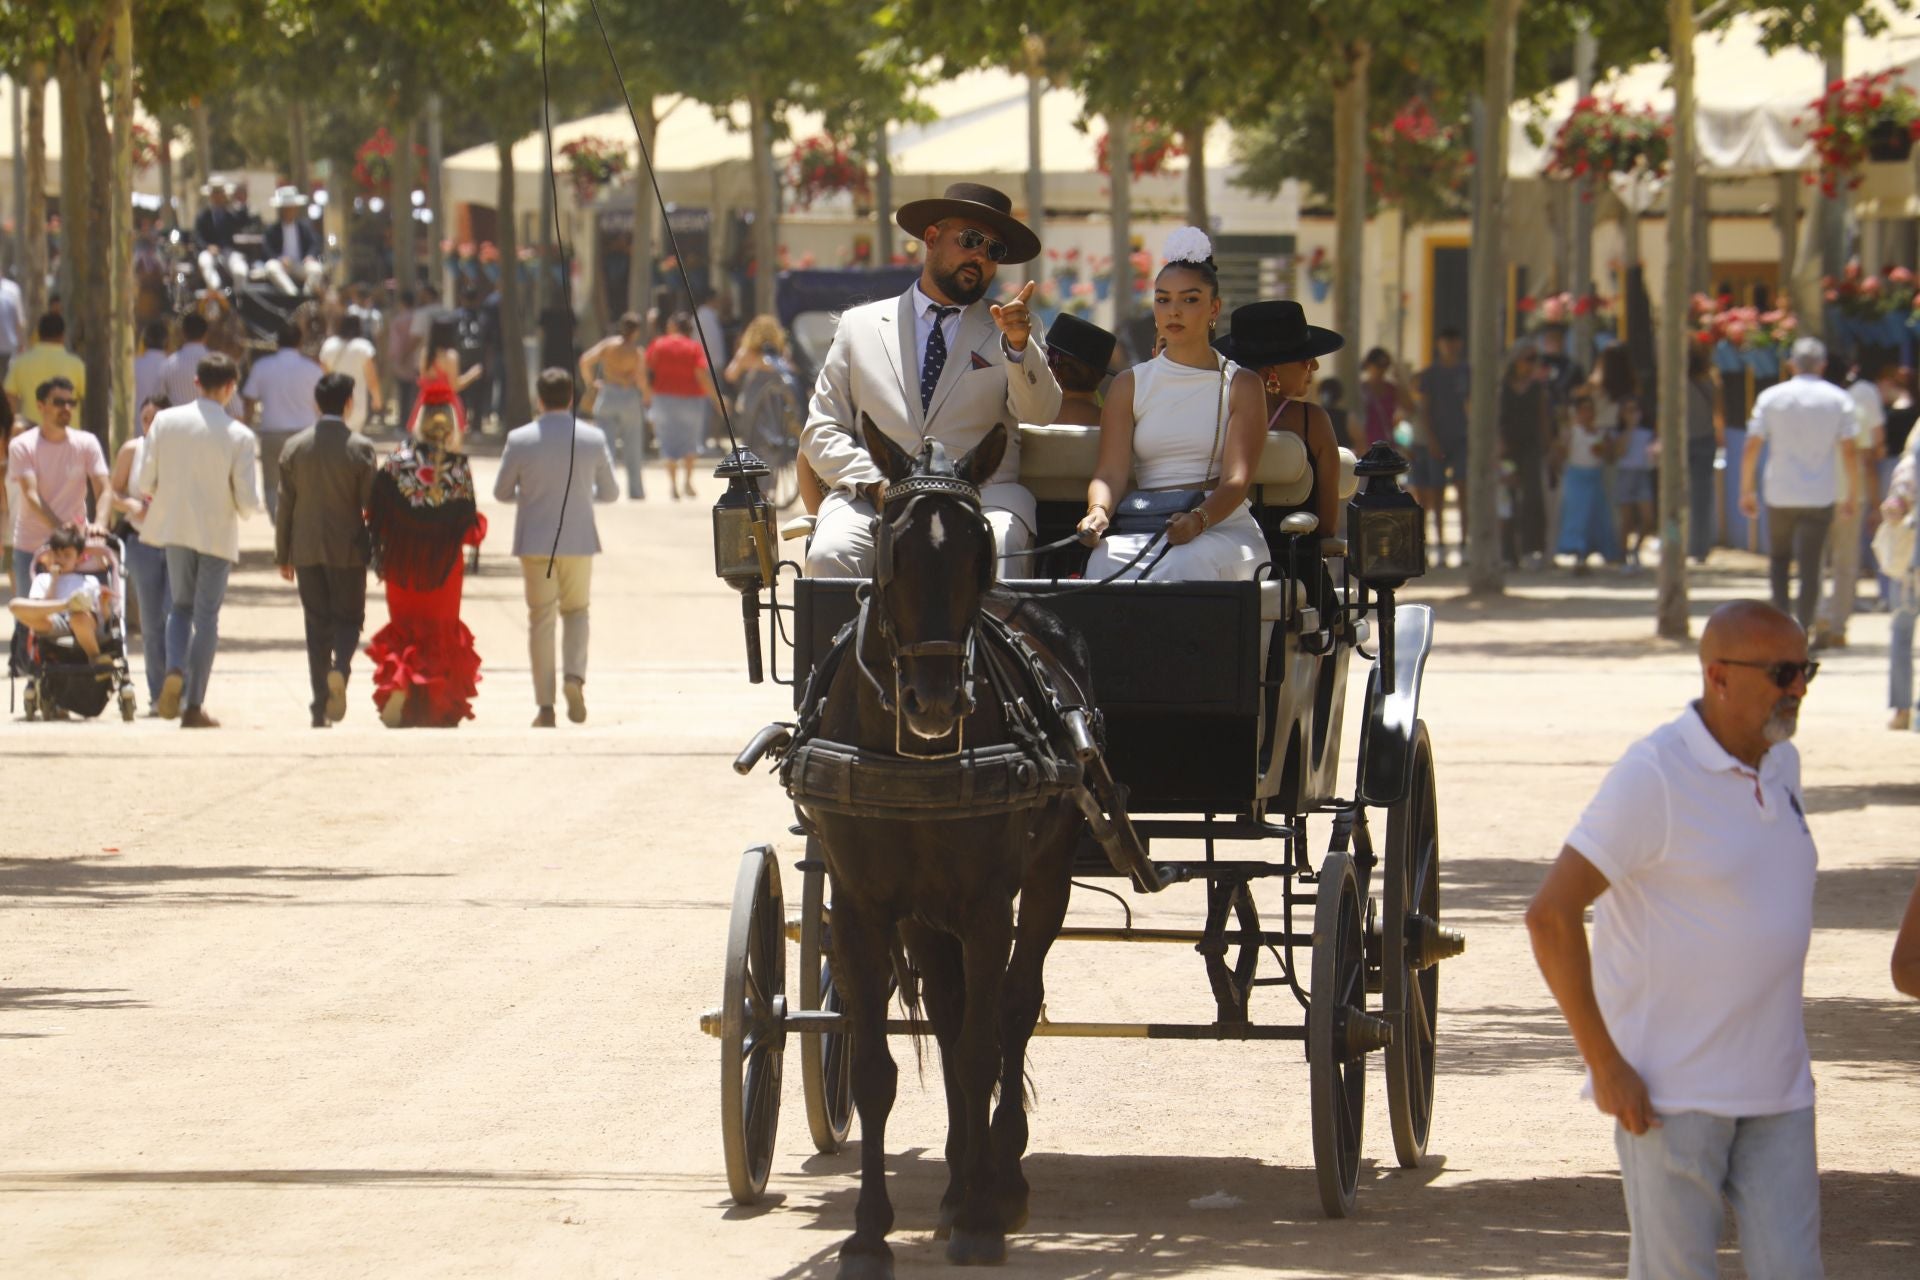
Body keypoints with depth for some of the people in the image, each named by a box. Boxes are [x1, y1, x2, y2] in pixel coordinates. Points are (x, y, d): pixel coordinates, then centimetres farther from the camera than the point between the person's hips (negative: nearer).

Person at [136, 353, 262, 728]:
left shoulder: (165, 422, -6)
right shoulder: (239, 436, -13)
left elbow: (143, 482, -5)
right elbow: (248, 501, -13)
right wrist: (243, 508, 11)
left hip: (175, 528, 2)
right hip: (218, 534, -2)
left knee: (181, 606, 20)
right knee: (206, 615, 7)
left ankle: (175, 670, -7)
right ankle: (193, 706, 7)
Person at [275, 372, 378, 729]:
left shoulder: (295, 447, 0)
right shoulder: (361, 448, -8)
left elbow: (285, 504, 3)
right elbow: (373, 505, -7)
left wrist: (283, 555, 10)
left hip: (306, 550, 2)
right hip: (348, 550, -2)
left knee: (316, 623, 8)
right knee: (349, 617, 11)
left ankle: (321, 706, 5)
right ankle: (340, 667, -20)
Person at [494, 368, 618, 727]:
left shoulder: (520, 440, -8)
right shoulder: (593, 438, -4)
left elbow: (501, 492, 1)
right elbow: (610, 493, 4)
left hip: (535, 543, -1)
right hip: (579, 540, 1)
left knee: (540, 620, 6)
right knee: (576, 610, 18)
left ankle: (545, 705, 3)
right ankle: (575, 675, -7)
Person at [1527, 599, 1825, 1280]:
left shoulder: (1780, 766, 9)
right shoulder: (1655, 776, -15)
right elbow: (1550, 915, -18)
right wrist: (1604, 1064, -18)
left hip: (1776, 1088, 7)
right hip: (1672, 1091, -7)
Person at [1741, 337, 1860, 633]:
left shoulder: (1771, 397, 0)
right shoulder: (1838, 399, -1)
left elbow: (1752, 447, -3)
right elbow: (1849, 451, -2)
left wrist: (1747, 490, 5)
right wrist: (1852, 492, 8)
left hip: (1780, 496, 1)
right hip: (1820, 497, -1)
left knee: (1779, 558, 19)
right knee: (1810, 566, 1)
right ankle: (1803, 629, -6)